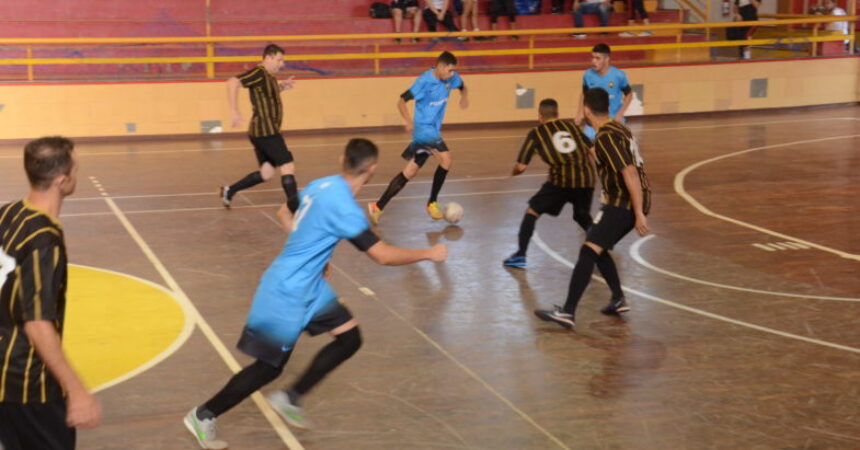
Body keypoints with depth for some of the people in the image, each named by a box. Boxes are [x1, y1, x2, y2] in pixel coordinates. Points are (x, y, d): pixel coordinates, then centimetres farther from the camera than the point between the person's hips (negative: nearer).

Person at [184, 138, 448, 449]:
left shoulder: (322, 186, 0)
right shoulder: (343, 206, -27)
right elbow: (383, 255, -26)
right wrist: (429, 254, -13)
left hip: (309, 286, 9)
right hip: (289, 293, -9)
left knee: (350, 338, 8)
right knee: (269, 367, 3)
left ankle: (290, 399, 15)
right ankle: (203, 416, 18)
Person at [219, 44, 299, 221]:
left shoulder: (269, 77, 15)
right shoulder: (258, 73, -14)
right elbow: (233, 82, -26)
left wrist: (282, 86, 17)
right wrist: (235, 111, -30)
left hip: (264, 132, 10)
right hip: (265, 131, -10)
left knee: (267, 173, 15)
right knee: (288, 167, -12)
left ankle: (229, 191, 22)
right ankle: (296, 209, -13)